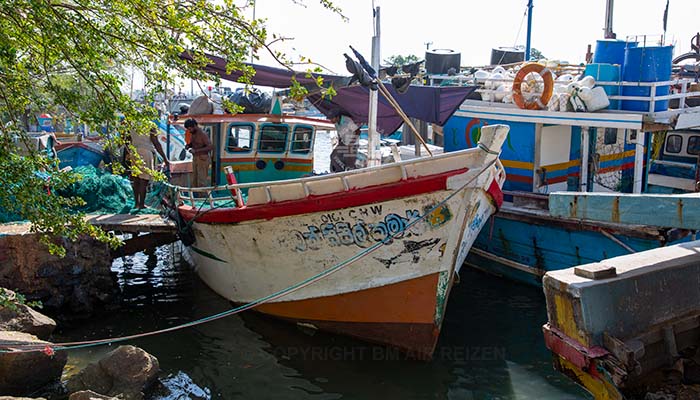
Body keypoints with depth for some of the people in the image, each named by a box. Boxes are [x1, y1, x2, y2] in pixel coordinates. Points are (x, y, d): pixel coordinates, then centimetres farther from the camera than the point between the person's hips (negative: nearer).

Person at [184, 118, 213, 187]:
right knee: (194, 181, 9)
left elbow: (210, 147, -23)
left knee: (202, 182, -10)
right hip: (195, 158, 8)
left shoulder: (202, 134, -15)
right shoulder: (193, 134, 9)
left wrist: (196, 150, -26)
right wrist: (188, 145, 1)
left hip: (202, 159, -8)